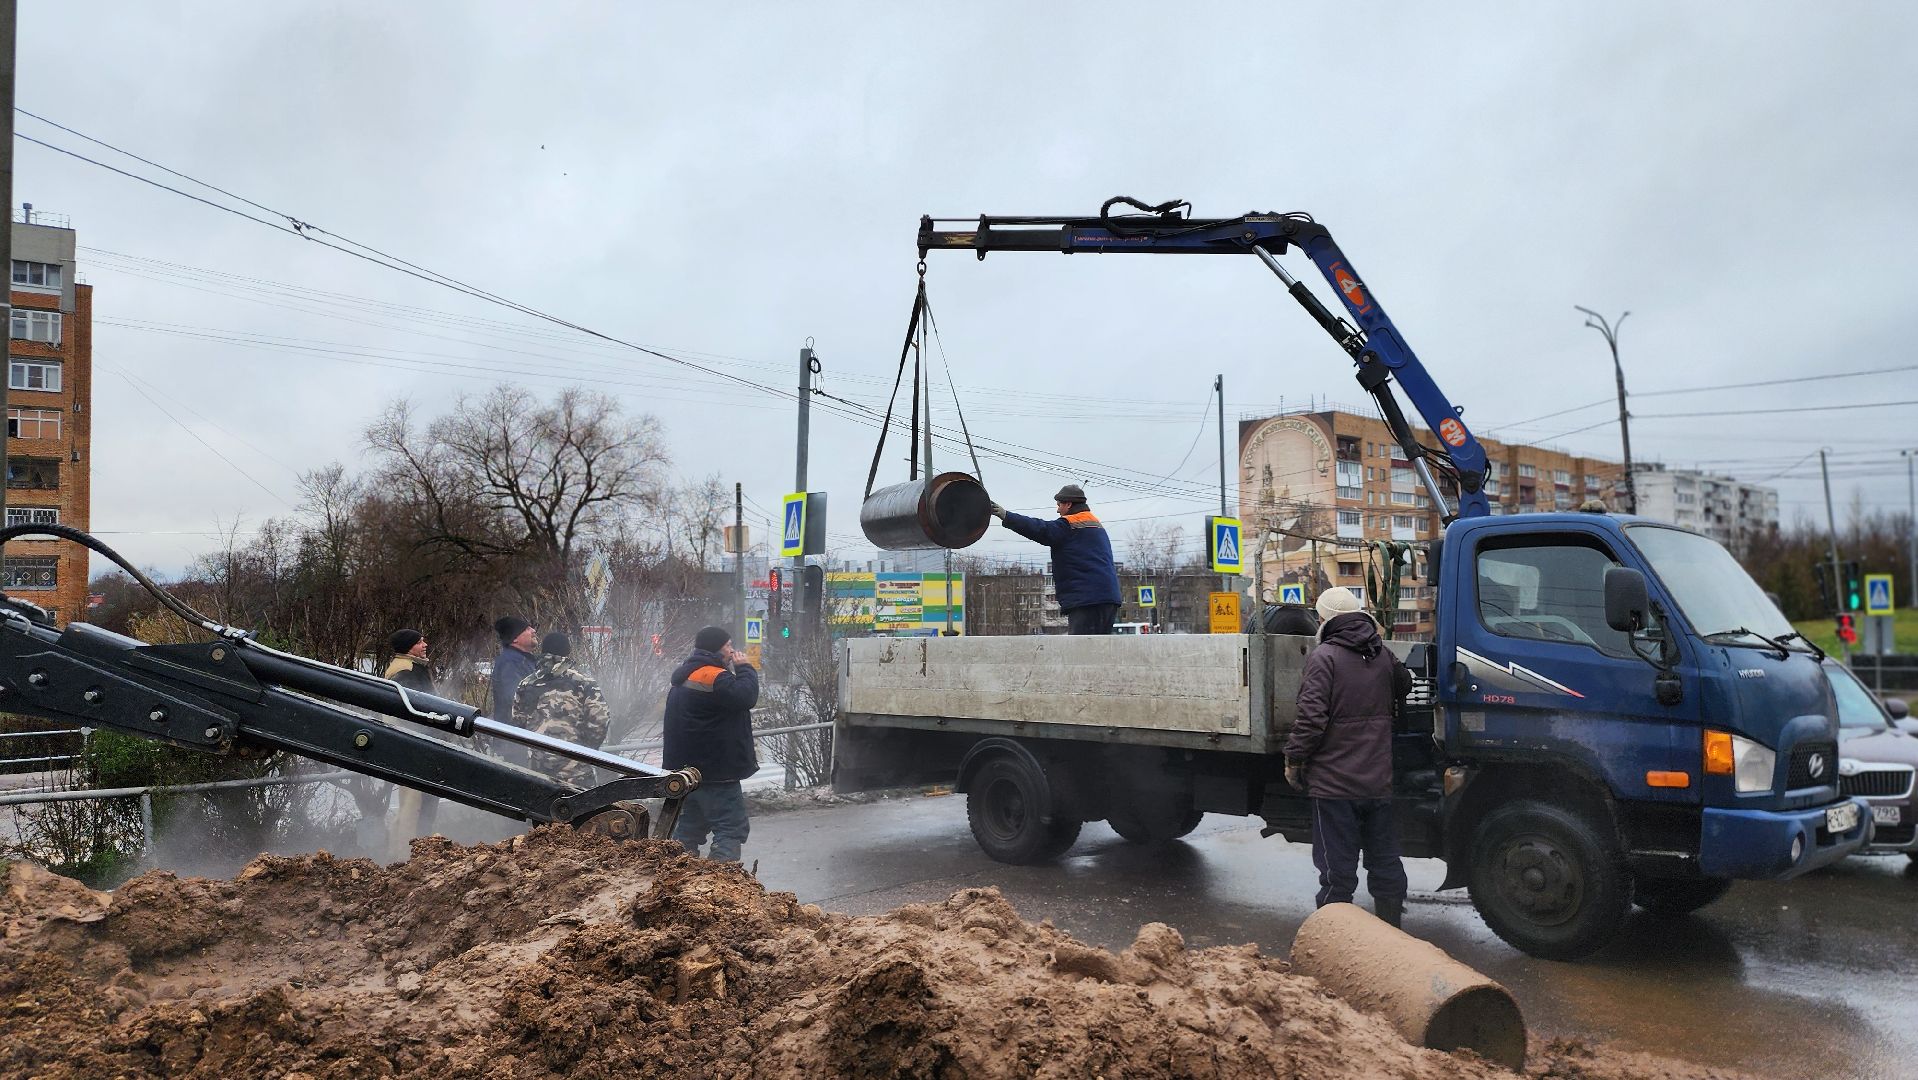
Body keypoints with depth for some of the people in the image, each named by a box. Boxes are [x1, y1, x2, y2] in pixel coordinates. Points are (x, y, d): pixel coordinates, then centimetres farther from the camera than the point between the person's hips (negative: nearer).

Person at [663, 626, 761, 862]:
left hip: (687, 768, 10)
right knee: (732, 828, -7)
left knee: (690, 827, 16)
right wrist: (744, 668, -11)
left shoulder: (685, 676, 16)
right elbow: (746, 696, -24)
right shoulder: (713, 676, -17)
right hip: (715, 771, -10)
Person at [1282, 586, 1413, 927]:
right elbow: (1404, 687, 26)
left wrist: (1294, 759, -8)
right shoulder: (1383, 655, 7)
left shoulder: (1324, 656, -13)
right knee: (1385, 861, 17)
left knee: (1337, 867, 1)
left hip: (1335, 782, -6)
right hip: (1380, 780, 6)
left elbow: (1312, 717, -19)